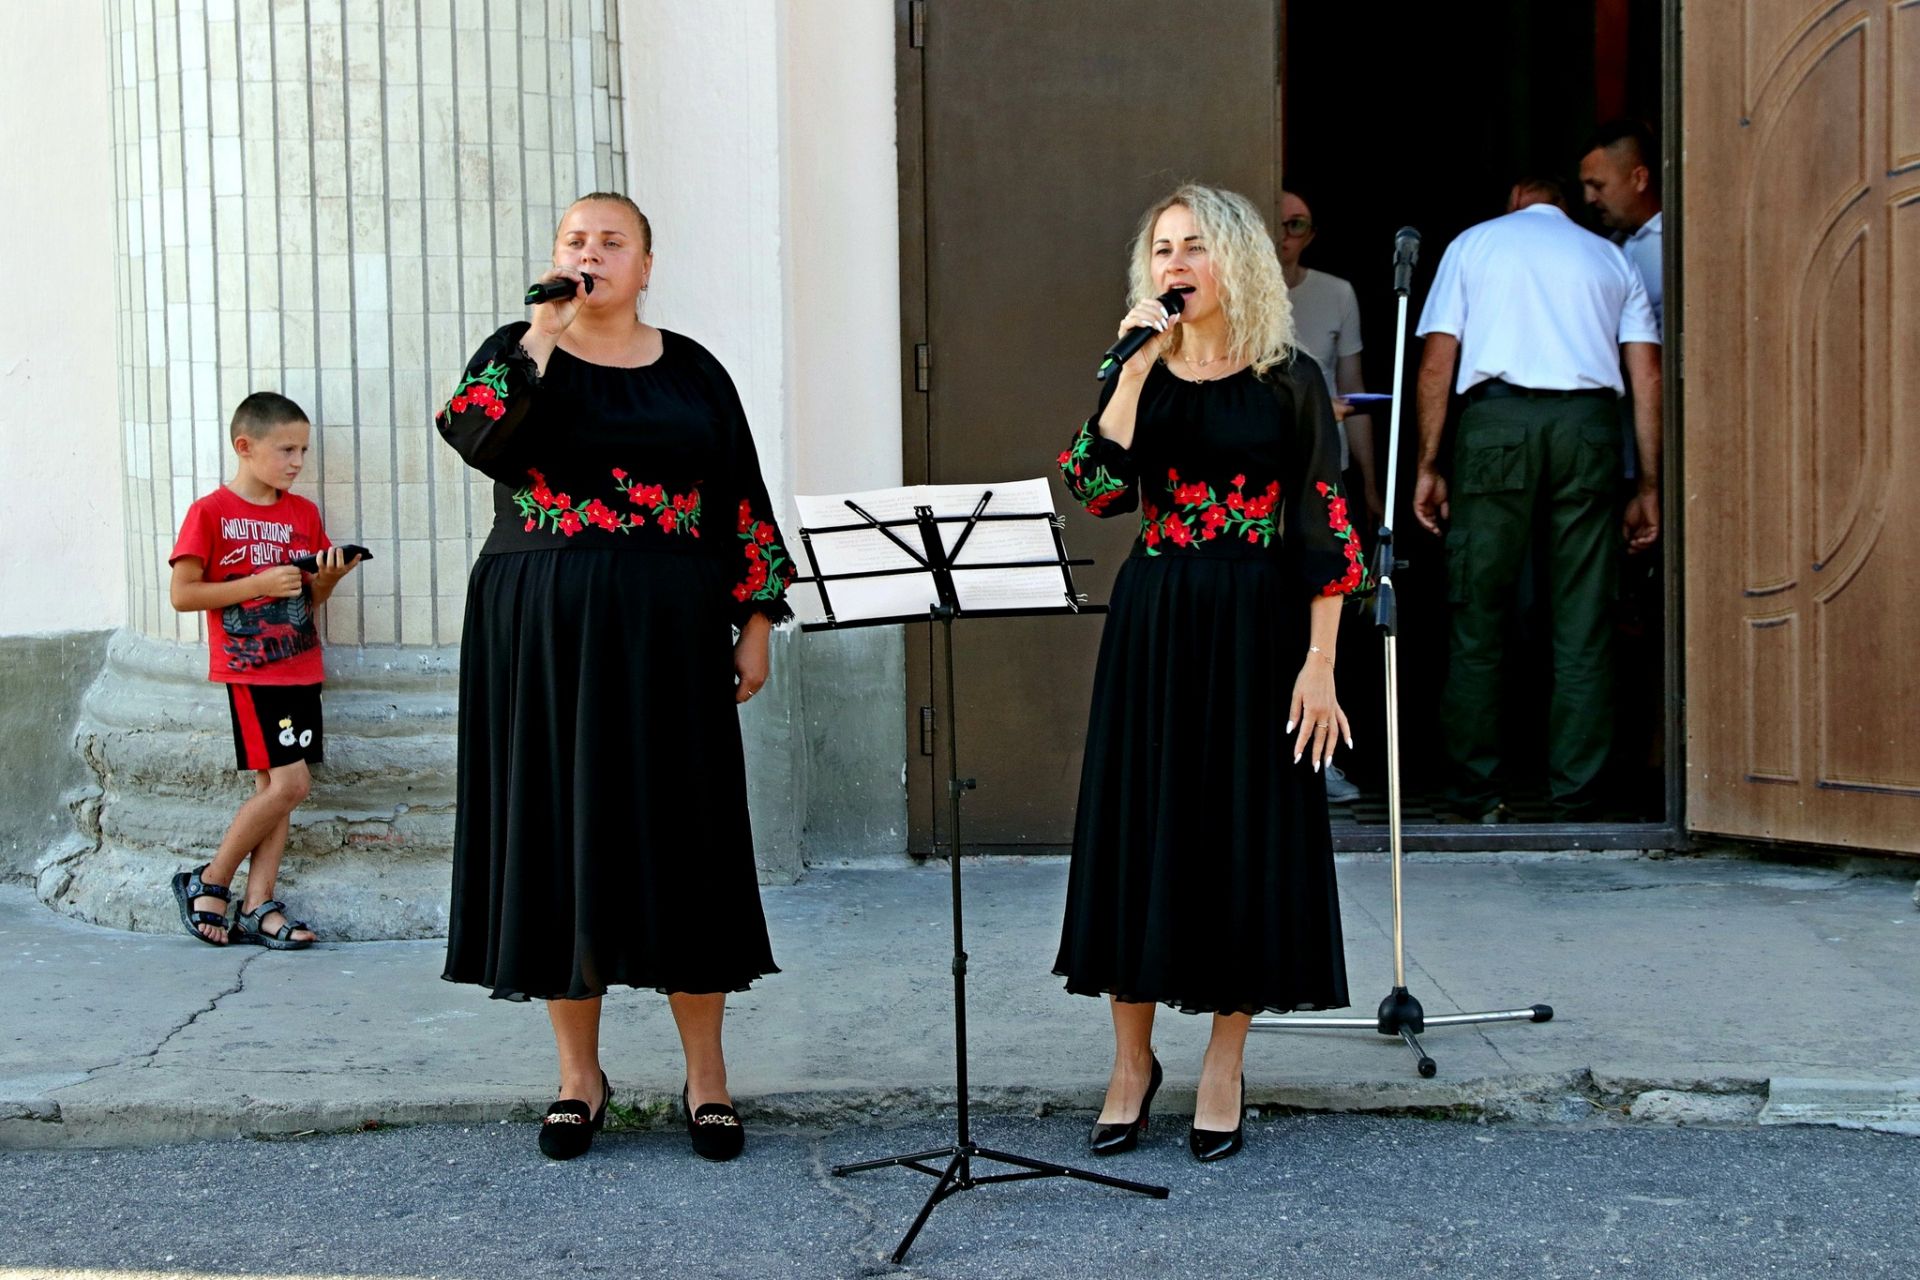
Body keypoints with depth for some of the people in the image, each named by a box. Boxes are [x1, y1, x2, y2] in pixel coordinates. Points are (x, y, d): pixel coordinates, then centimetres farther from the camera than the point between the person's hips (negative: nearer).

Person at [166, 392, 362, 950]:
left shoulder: (304, 513, 11)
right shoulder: (210, 513, -6)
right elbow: (182, 593, -11)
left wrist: (327, 579, -4)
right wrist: (260, 584, -17)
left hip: (301, 668, 6)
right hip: (249, 669, -6)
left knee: (275, 786, 5)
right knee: (289, 782, -12)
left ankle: (258, 907, 9)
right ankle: (208, 883, 4)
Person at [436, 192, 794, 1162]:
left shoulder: (691, 371, 9)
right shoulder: (518, 352, 6)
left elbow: (743, 502, 8)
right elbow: (481, 442, -16)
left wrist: (756, 623, 1)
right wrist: (541, 337, -16)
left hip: (667, 638, 0)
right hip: (541, 634, 0)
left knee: (680, 835, 0)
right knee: (558, 830, 2)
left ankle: (706, 1075, 9)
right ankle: (579, 1074, 14)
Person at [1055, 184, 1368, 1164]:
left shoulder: (1289, 381, -1)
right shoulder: (1142, 376, 7)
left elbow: (1326, 531, -4)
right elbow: (1095, 484, -11)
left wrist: (1319, 662, -10)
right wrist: (1135, 366, -13)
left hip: (1255, 629, -2)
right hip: (1153, 627, 2)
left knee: (1247, 833, 2)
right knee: (1141, 826, 4)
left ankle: (1223, 1067, 16)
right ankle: (1131, 1061, 18)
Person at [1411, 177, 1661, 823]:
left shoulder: (1473, 243, 17)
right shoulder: (1611, 257, 22)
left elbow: (1436, 363, 7)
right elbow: (1646, 376, 12)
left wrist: (1428, 466, 8)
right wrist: (1648, 487, 13)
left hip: (1497, 419, -2)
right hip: (1588, 424, 2)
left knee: (1477, 619, 2)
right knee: (1583, 624, 3)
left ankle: (1476, 794, 2)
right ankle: (1577, 799, 3)